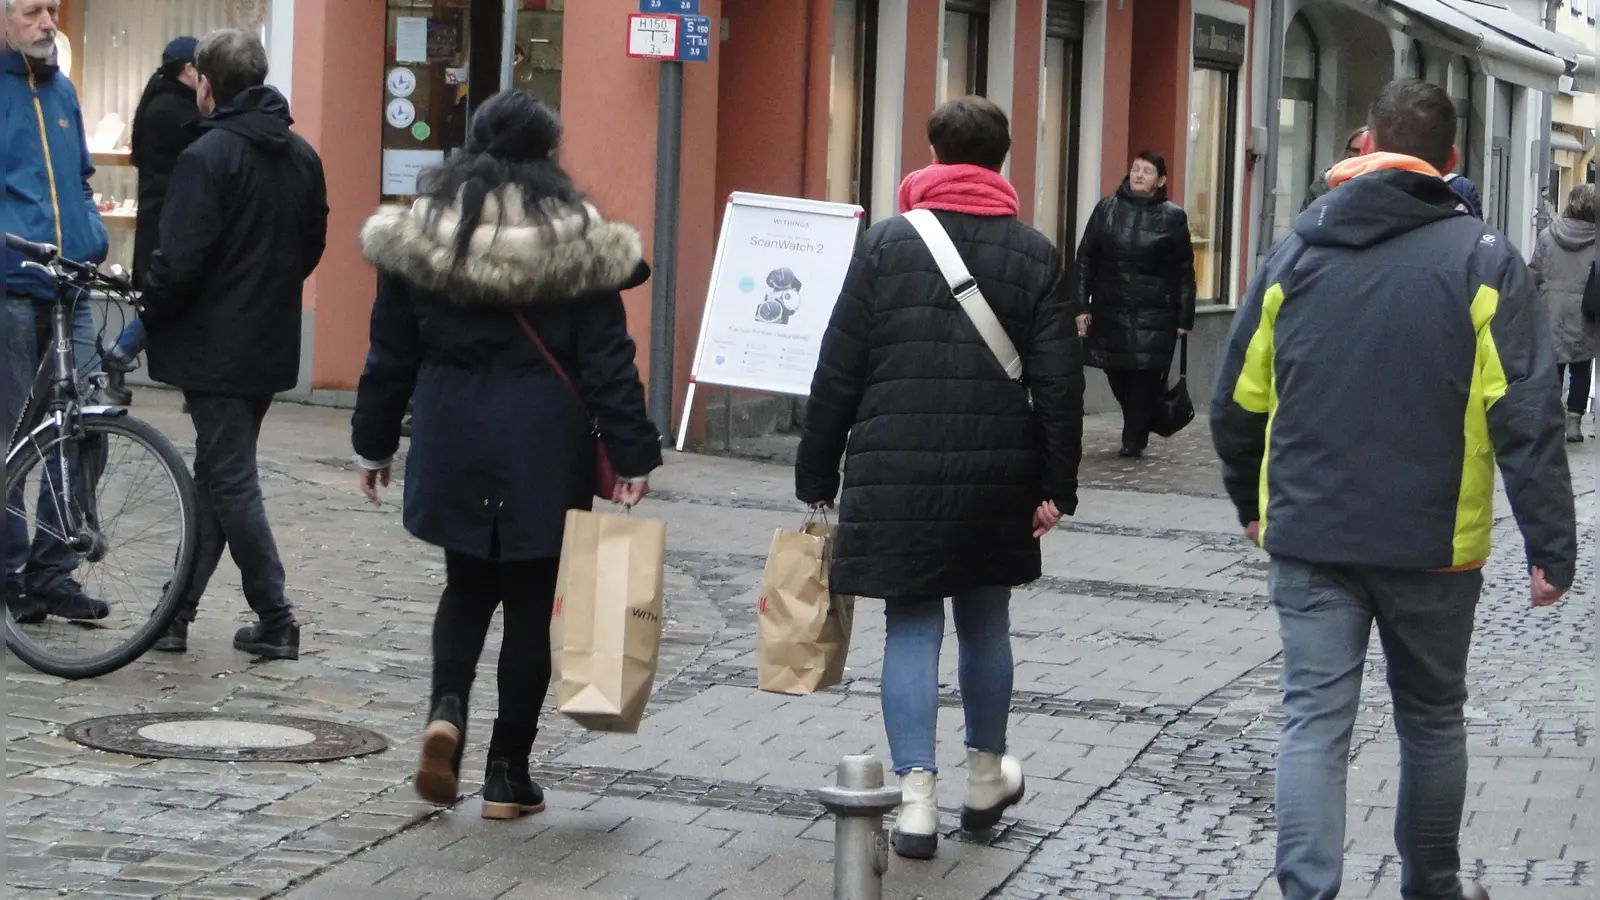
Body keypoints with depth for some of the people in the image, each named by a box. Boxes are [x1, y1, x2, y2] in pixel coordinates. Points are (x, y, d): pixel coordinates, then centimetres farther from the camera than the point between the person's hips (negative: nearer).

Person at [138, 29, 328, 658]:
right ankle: (177, 612, 19)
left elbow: (180, 259, -19)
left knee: (229, 481, -2)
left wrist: (147, 312, -4)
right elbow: (313, 245, 15)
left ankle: (275, 621, -3)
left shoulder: (208, 155, -16)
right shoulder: (301, 156, 8)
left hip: (214, 344, -8)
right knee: (218, 476, 14)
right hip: (272, 343, 8)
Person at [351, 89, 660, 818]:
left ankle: (447, 707, -6)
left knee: (467, 584, 20)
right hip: (545, 447, -2)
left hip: (451, 441, 2)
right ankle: (508, 774, 9)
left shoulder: (420, 233, 1)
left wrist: (374, 443, 15)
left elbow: (392, 351, 7)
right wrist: (632, 456, -2)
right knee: (530, 601, 7)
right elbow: (607, 361, -6)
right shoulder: (576, 242, -6)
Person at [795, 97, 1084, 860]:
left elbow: (838, 372, -1)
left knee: (911, 627, 3)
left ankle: (916, 798, -4)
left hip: (897, 474, -1)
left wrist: (818, 474, 6)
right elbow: (1059, 382, -2)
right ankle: (986, 775, 32)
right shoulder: (1035, 254, 2)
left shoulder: (885, 242, -1)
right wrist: (1056, 486, 3)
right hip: (997, 476, 2)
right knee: (984, 622, 17)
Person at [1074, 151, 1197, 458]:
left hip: (1155, 316, -2)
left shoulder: (1173, 217, 2)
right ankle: (1137, 429, 28)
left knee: (1146, 377, -6)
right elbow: (1085, 259, 6)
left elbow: (1185, 272, 2)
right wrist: (1082, 306, -1)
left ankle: (1133, 439, 5)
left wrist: (1184, 318, -2)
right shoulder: (1106, 210, 6)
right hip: (1110, 311, 2)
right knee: (1117, 375, 6)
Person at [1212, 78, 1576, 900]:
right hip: (1433, 544, -1)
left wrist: (1250, 501, 22)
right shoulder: (1482, 259, -5)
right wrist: (1552, 546, -8)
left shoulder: (1297, 252, 2)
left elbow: (1237, 401, 6)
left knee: (1314, 721, 1)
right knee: (1432, 718, 16)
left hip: (1308, 536, 1)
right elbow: (1527, 417, -11)